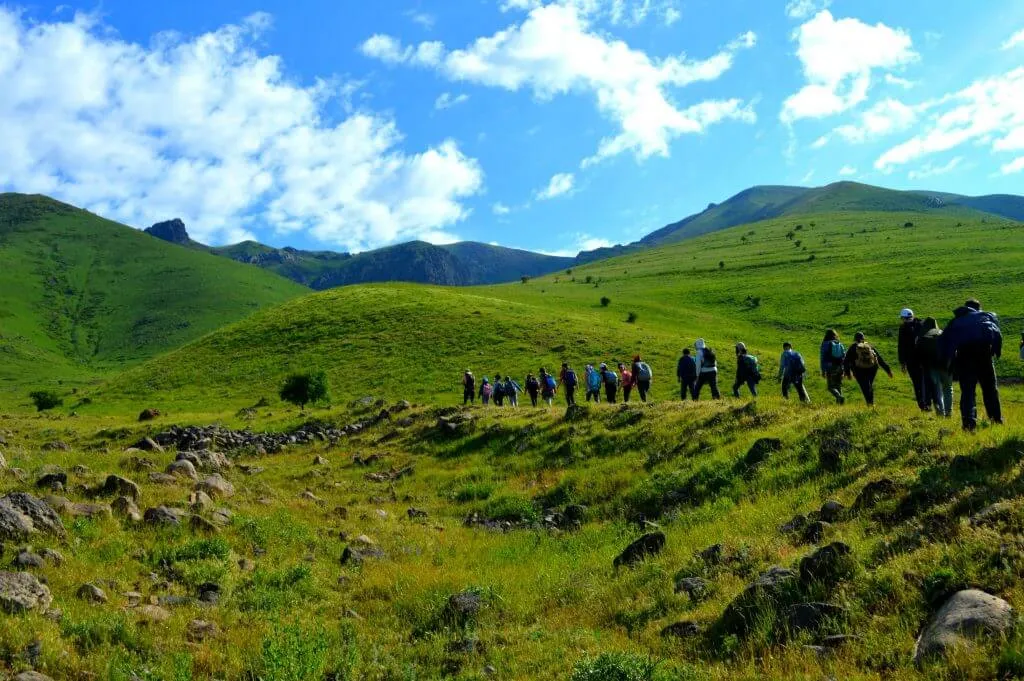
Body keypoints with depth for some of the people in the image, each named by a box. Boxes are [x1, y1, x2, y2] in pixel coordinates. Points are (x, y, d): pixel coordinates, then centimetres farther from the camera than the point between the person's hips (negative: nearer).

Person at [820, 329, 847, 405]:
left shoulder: (825, 344, -3)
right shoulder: (840, 344, 9)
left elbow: (822, 358, -6)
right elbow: (845, 357, 9)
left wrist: (823, 370, -4)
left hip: (830, 368, -4)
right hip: (840, 368, 4)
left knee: (831, 387, 0)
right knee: (838, 386, 14)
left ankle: (840, 397, -25)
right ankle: (838, 402, 11)